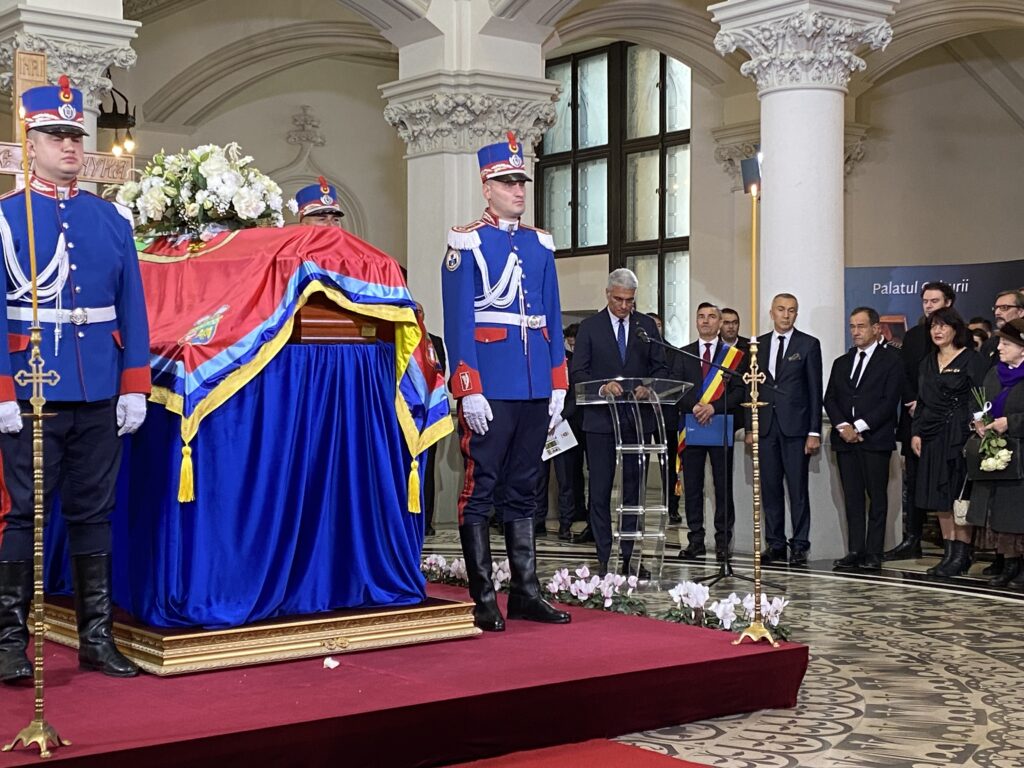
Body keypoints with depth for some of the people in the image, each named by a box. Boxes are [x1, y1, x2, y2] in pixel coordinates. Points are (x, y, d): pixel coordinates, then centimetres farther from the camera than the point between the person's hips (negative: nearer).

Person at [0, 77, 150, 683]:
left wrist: (135, 388, 2)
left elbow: (132, 309, 8)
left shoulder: (113, 219, 10)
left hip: (100, 396, 3)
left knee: (94, 513, 9)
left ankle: (97, 638, 18)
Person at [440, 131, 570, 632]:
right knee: (481, 490, -1)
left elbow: (552, 320, 15)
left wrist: (558, 387, 9)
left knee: (522, 492, 11)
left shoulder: (541, 244, 14)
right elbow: (458, 323, -8)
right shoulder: (467, 243, -3)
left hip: (535, 391, 6)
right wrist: (469, 392, -15)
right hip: (490, 391, -6)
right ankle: (483, 600, 4)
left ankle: (526, 593, 17)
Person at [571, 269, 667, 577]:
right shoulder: (590, 327, 3)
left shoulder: (647, 326, 9)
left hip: (638, 418, 2)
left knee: (634, 488, 5)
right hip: (601, 419, -2)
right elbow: (578, 372, -2)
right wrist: (601, 386, -20)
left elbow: (660, 367, 9)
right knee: (600, 490, -1)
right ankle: (603, 558, 4)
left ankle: (630, 557, 10)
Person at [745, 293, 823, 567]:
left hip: (795, 426, -4)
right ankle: (775, 545, 13)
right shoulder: (759, 345, 12)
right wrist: (749, 426, 7)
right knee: (769, 488, 6)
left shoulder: (808, 344, 2)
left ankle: (799, 546, 3)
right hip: (766, 426, 4)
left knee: (798, 489, -2)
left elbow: (815, 390, -1)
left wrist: (814, 432, -7)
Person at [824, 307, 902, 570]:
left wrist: (860, 426, -13)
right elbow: (829, 399, 12)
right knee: (852, 497, 4)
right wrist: (842, 426, -6)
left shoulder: (890, 361, 2)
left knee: (877, 497, -3)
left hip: (875, 438, -5)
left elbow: (890, 400, -7)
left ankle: (873, 552, -1)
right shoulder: (841, 363, 19)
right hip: (845, 439, 5)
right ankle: (855, 551, 6)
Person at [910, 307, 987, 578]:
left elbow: (978, 400, -8)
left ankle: (961, 554, -3)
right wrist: (916, 432, 8)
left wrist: (973, 435, -18)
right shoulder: (928, 363, 17)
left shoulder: (971, 360, -3)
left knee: (959, 495, -7)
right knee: (940, 498, 5)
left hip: (960, 434, -6)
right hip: (933, 438, 6)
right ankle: (949, 553, 9)